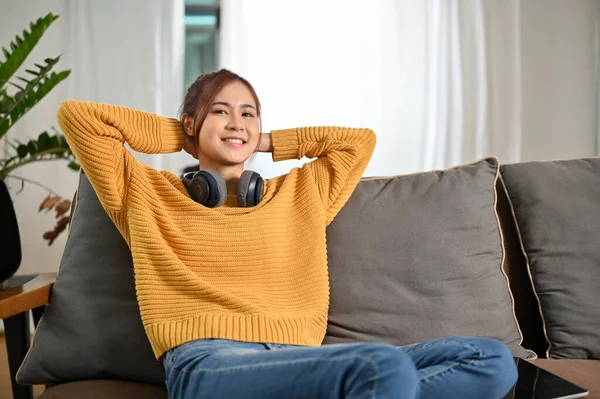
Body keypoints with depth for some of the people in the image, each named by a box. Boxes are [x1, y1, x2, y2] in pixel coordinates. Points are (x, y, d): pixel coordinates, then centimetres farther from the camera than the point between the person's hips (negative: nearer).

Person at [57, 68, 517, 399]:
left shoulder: (299, 194, 28)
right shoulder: (149, 195, 20)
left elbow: (360, 140, 37)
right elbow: (77, 115, 15)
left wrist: (264, 143, 32)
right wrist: (181, 137, 22)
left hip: (298, 359, 6)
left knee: (492, 358, -16)